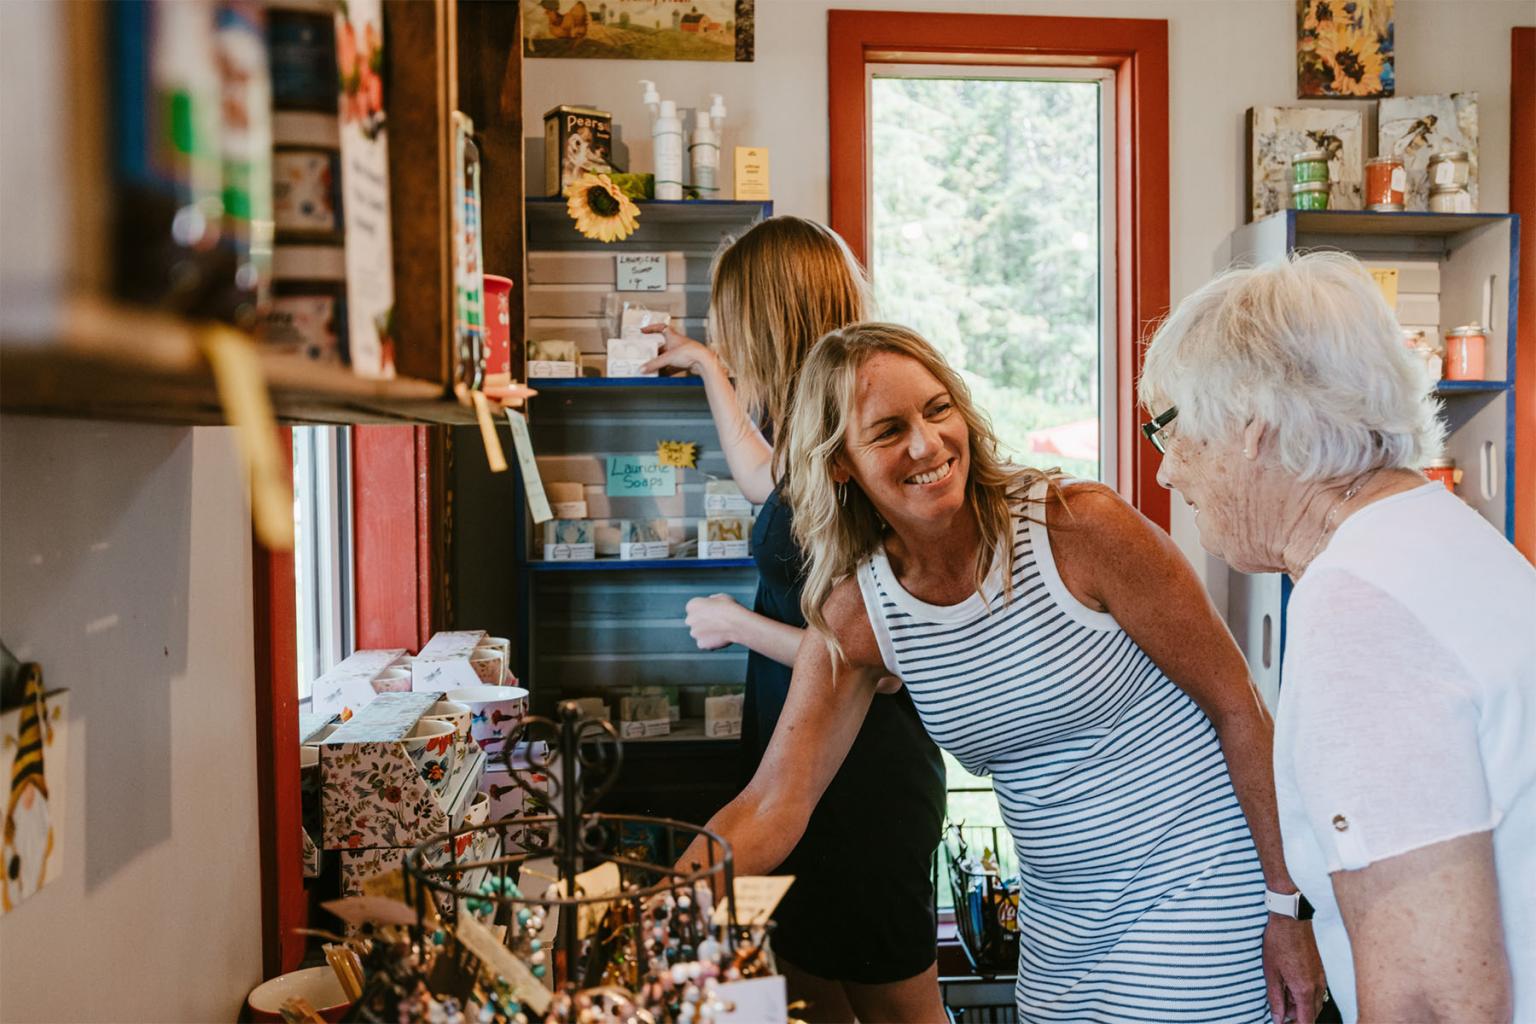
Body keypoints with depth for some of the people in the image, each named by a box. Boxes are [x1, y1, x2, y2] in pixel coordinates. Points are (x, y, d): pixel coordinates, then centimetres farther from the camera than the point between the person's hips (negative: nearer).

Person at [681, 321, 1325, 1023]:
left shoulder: (1081, 528, -19)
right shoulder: (855, 617, -7)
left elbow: (1237, 706, -12)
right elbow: (771, 804, -9)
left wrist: (1290, 905, -10)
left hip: (1198, 887, -4)